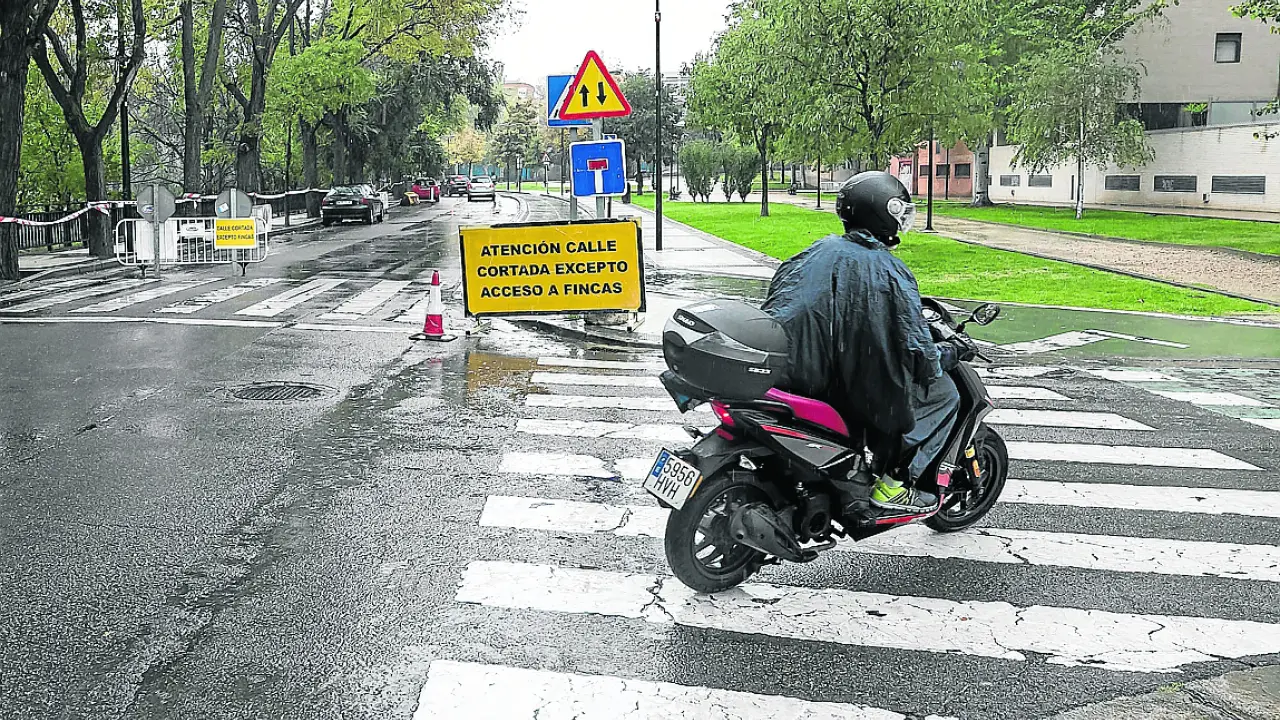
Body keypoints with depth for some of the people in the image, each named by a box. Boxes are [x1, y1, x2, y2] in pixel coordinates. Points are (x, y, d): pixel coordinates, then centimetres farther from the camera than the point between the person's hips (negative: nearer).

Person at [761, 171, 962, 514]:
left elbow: (778, 303, 19)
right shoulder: (891, 273, -11)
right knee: (944, 393, 9)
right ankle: (893, 485, 5)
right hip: (857, 393, -7)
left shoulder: (818, 251, 8)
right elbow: (917, 351, -11)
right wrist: (949, 354, 11)